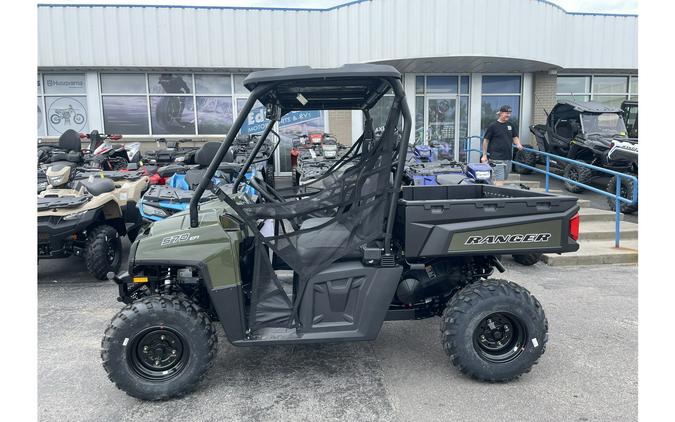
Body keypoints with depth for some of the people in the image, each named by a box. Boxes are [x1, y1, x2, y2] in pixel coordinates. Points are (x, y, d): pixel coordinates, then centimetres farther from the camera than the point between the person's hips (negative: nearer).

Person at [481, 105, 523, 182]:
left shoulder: (511, 125, 10)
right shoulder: (493, 126, -6)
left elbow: (515, 137, 17)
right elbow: (486, 140, -2)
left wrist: (518, 144, -6)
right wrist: (484, 155, -3)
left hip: (508, 158, 6)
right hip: (497, 158, -6)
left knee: (505, 179, 15)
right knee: (500, 180, -12)